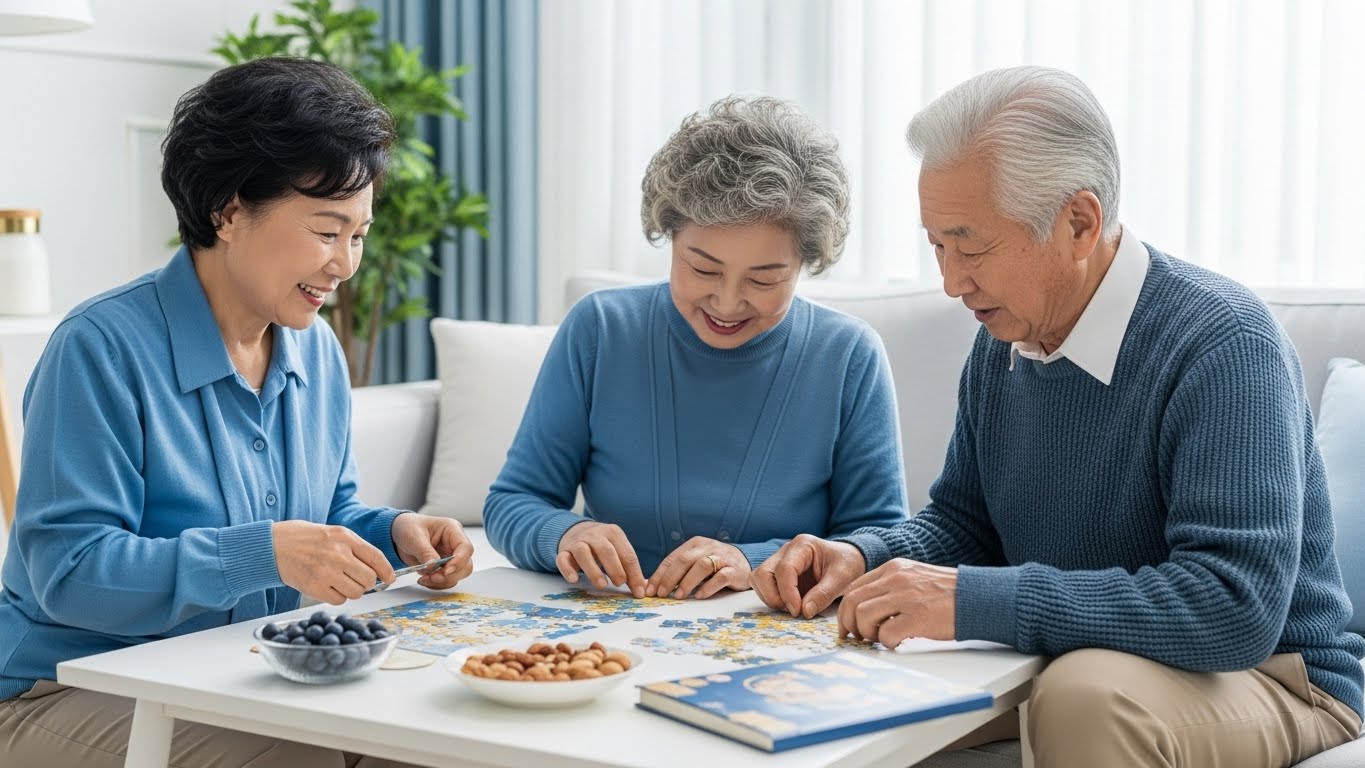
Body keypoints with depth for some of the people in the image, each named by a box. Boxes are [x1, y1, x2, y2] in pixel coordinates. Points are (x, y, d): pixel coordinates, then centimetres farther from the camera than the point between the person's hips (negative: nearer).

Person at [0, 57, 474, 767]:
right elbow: (68, 572, -22)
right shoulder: (102, 348, -17)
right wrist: (265, 552, -31)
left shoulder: (317, 352, 7)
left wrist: (393, 532, -5)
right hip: (73, 692, -6)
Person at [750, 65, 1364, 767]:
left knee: (1085, 693, -37)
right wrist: (862, 555, -8)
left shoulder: (1223, 346, -22)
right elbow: (963, 519, 15)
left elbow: (1236, 608, -31)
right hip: (1069, 661, 7)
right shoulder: (1001, 343, 3)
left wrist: (973, 600, -33)